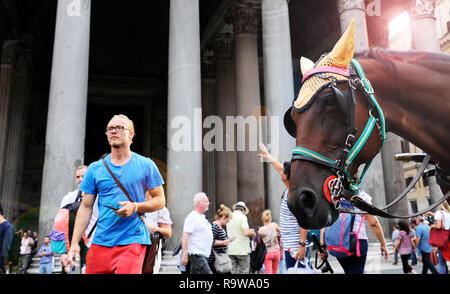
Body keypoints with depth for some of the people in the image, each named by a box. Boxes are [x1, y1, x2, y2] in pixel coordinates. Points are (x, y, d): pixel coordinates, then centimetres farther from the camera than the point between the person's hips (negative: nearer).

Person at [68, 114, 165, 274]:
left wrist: (135, 207, -14)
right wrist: (74, 243, 3)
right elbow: (86, 207, 10)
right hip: (100, 242, 3)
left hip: (132, 241, -3)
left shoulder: (146, 165, 2)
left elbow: (160, 200, 4)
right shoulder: (95, 168, 9)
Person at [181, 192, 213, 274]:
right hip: (196, 254, -9)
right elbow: (185, 236, -18)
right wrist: (185, 255, -23)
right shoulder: (192, 217, -12)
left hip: (203, 255, 9)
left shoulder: (203, 217, 17)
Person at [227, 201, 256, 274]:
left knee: (233, 271, 8)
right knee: (244, 271, 2)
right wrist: (253, 234, 1)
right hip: (242, 250, -6)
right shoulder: (242, 217, -9)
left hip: (231, 250, 6)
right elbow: (246, 233, -20)